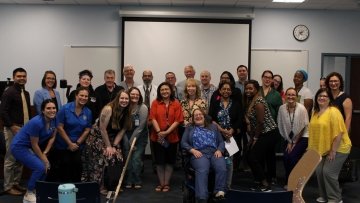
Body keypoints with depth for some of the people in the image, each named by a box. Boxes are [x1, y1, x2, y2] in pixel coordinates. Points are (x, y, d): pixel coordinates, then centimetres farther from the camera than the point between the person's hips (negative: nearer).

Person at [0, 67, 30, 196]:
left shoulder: (26, 93, 14)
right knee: (11, 158, -2)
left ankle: (16, 183, 22)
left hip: (25, 129, 8)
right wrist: (12, 126, -21)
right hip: (13, 129, -8)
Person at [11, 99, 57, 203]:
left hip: (30, 147, 8)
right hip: (19, 147, -8)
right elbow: (34, 145, -21)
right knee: (40, 167, -18)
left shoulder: (54, 119, -9)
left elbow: (52, 137, 3)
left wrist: (45, 153, -5)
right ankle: (29, 194, 1)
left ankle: (35, 190, 19)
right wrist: (44, 159, -12)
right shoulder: (36, 122, -30)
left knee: (47, 166, 0)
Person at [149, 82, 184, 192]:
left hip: (172, 137, 0)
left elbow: (177, 120, -7)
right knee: (159, 161, 7)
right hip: (157, 137, 0)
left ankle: (166, 183, 18)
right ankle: (161, 183, 18)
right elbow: (153, 118, -5)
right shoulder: (155, 103, 1)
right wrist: (159, 132, -18)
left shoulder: (176, 103, 0)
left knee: (169, 161, 8)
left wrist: (167, 132, -16)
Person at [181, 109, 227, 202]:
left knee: (222, 168, -33)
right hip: (199, 154, -2)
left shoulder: (213, 127, 28)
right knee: (202, 170, -36)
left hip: (214, 153, 3)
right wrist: (193, 150, -6)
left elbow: (221, 141, 20)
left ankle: (219, 193, -35)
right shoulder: (189, 128, 24)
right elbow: (183, 142, 13)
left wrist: (219, 150, -2)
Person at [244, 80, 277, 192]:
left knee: (253, 158, -10)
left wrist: (255, 138, -11)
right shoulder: (250, 101, 12)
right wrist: (252, 138, 6)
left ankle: (265, 184, -2)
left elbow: (261, 122, -19)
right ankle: (259, 182, 21)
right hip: (262, 134, 9)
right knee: (259, 159, 11)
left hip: (268, 134, -9)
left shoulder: (258, 101, -17)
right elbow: (252, 121, 11)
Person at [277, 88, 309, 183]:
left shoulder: (301, 108, -16)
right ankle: (288, 181, 8)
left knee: (293, 157, -18)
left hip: (302, 137, -3)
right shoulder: (282, 108, -7)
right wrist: (289, 142, 0)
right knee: (286, 157, -12)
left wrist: (295, 143, -7)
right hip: (290, 138, 3)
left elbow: (303, 127, -11)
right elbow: (281, 126, -1)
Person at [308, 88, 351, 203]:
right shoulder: (315, 112, 8)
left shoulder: (333, 111, -17)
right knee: (319, 171, 3)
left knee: (328, 172, -12)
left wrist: (333, 151, -20)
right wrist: (312, 147, 9)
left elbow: (338, 133, -21)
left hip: (338, 148, -7)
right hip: (323, 149, 7)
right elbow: (314, 131, 13)